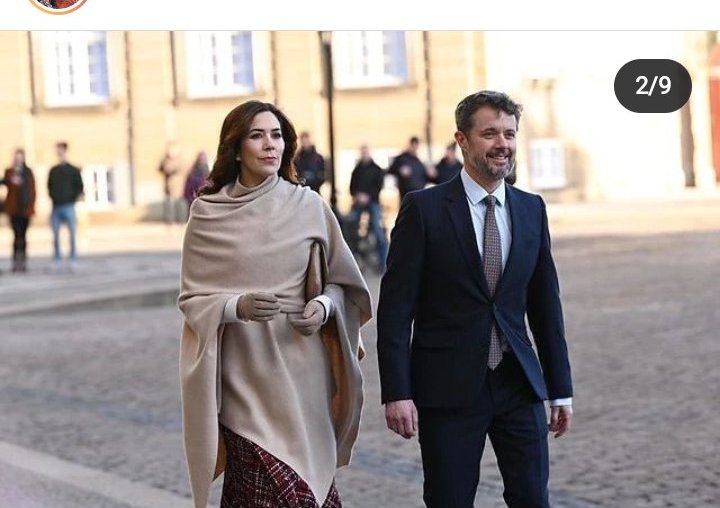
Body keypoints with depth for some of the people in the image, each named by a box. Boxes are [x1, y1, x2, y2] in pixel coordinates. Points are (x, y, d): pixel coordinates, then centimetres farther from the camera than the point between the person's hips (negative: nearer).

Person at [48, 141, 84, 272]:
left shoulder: (74, 171, 4)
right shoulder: (53, 171, 13)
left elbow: (80, 188, 3)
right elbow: (49, 186, 19)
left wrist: (73, 198, -5)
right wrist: (53, 197, 5)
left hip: (68, 206, -3)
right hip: (56, 207, 3)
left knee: (72, 234, -6)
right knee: (55, 235, 2)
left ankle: (73, 259, -1)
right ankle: (56, 259, 8)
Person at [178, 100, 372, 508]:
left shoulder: (309, 205, 3)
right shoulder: (208, 213, -1)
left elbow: (341, 280, 12)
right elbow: (193, 297, 2)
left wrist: (325, 305, -9)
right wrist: (238, 306, -17)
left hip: (302, 369, 2)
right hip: (245, 373, -2)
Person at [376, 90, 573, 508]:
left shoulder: (531, 209, 8)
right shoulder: (425, 209, -6)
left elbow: (545, 304, 12)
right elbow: (396, 307, -7)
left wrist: (561, 389, 11)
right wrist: (397, 393, -13)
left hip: (519, 382, 4)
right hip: (449, 387, -3)